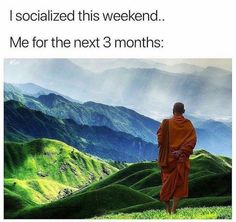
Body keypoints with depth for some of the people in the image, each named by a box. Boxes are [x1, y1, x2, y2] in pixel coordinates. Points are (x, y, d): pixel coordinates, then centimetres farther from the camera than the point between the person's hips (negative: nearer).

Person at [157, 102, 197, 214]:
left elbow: (160, 139, -8)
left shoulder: (166, 123, -6)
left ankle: (167, 207, 18)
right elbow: (192, 140, -10)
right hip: (182, 158, 0)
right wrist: (182, 151, -11)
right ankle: (174, 209, 0)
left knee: (167, 181, 13)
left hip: (168, 157, 0)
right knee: (179, 182, 6)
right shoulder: (188, 124, -2)